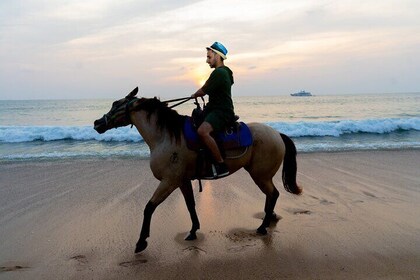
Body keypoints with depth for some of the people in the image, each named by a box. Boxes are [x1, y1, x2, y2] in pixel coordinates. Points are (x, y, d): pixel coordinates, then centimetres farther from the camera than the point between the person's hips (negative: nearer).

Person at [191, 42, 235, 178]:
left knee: (202, 131, -34)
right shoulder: (225, 72, 17)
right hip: (216, 109, 11)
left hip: (222, 112, -11)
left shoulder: (219, 73, -15)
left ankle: (221, 165, -29)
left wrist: (194, 95, 8)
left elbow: (203, 91, -12)